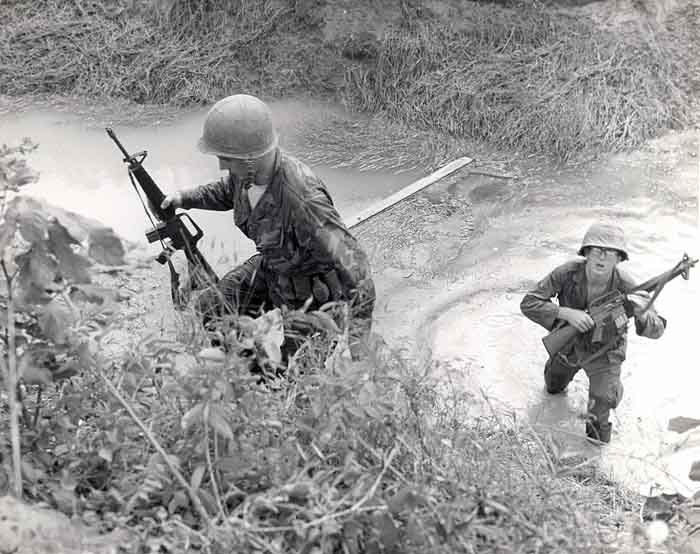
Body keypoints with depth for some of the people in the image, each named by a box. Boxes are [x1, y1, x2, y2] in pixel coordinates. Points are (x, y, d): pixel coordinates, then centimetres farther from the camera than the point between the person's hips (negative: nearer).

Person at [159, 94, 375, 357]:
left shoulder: (302, 198, -39)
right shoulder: (246, 172, -13)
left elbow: (350, 260, -35)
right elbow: (226, 192, 15)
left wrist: (355, 334, -34)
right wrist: (185, 198, 1)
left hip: (313, 293, -8)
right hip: (271, 269, 8)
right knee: (204, 310, 6)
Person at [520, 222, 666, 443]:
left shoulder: (626, 287, -33)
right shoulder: (568, 273, -32)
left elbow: (656, 330, -25)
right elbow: (528, 304, -28)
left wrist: (643, 313, -49)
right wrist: (567, 313, -43)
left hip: (604, 352, -2)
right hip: (569, 344, 2)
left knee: (599, 411, -12)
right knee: (553, 387, 28)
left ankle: (596, 442, 22)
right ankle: (557, 383, 67)